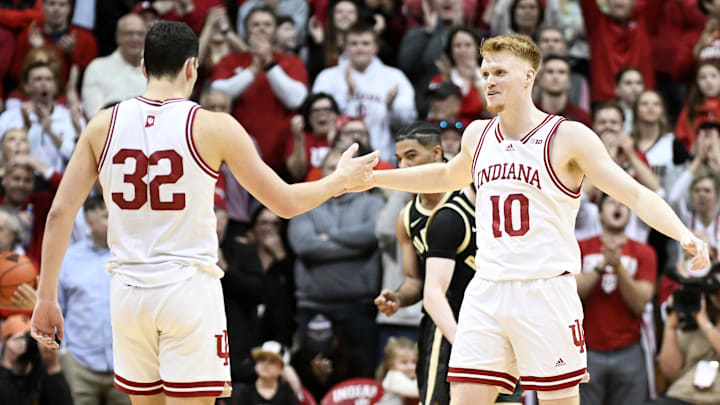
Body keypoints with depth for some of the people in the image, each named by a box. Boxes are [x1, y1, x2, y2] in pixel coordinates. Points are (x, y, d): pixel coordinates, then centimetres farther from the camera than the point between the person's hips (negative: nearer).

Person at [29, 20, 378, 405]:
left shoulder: (103, 125, 3)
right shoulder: (213, 127, -6)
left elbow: (60, 212, 0)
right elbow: (286, 203, 0)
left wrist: (46, 298, 6)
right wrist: (341, 179, 18)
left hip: (128, 291, 4)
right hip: (188, 289, -4)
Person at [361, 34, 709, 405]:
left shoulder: (567, 138, -6)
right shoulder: (478, 135, 12)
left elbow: (634, 194, -12)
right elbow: (448, 176, 34)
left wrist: (682, 234, -28)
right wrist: (374, 178, 37)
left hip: (546, 290, -5)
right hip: (486, 292, 5)